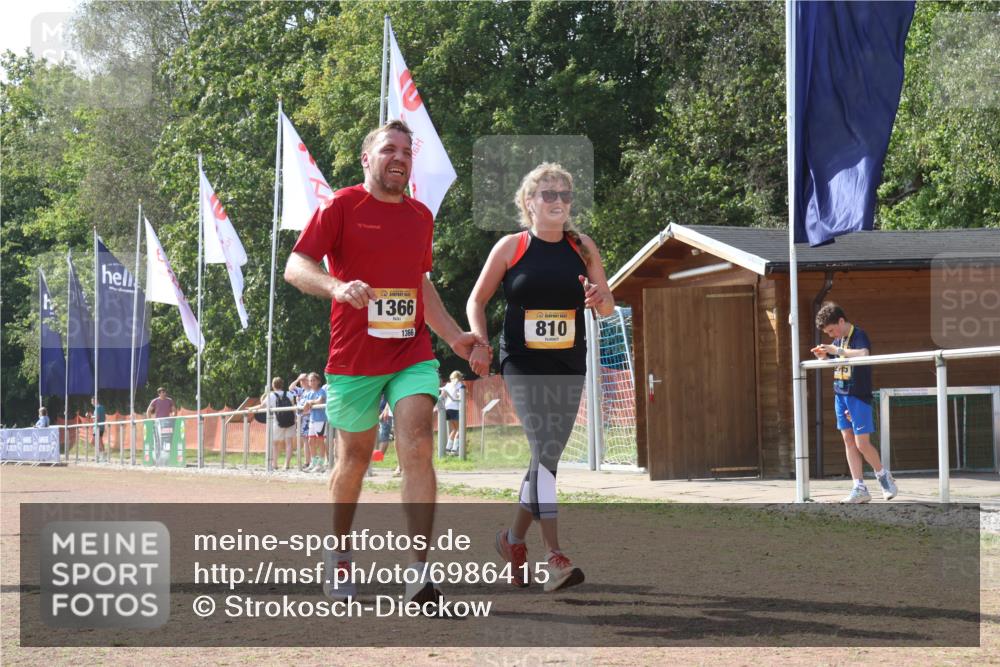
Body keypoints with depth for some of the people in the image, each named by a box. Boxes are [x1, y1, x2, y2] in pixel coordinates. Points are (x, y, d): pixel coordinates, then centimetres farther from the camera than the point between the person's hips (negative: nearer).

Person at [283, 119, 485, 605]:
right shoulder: (341, 207, -2)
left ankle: (419, 576, -19)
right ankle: (338, 555, 35)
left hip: (412, 355, 3)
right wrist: (337, 286, -29)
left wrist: (453, 336, 20)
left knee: (417, 447, -15)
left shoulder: (421, 217, 14)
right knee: (354, 458, 10)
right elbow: (296, 267, -10)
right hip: (353, 359, -3)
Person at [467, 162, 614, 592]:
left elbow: (608, 308, 8)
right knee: (545, 451, -16)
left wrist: (599, 299, -15)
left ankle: (514, 539, 29)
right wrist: (479, 343, -9)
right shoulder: (510, 247, -1)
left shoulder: (583, 248, 6)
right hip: (523, 364, -4)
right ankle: (555, 557, -19)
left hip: (569, 366, 4)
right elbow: (477, 301, 7)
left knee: (547, 455, 10)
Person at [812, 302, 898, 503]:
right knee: (848, 441, 4)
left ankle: (883, 476, 16)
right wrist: (823, 356, 4)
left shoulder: (859, 335, -12)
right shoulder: (838, 340, 11)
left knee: (862, 443, -7)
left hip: (859, 396, -8)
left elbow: (864, 354, -33)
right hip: (840, 396, 8)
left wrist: (837, 350, -30)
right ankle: (860, 489, 6)